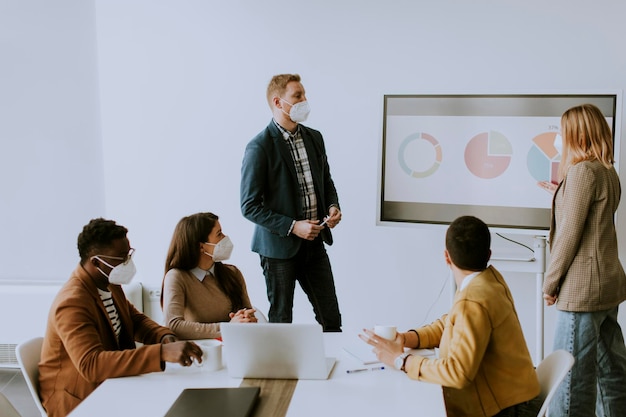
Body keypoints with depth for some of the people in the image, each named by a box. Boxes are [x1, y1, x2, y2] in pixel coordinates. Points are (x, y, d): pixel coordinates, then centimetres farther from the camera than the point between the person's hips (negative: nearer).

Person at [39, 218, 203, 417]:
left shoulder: (109, 284, 2)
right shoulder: (72, 303, -25)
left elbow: (136, 320, 15)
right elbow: (91, 364, -37)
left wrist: (164, 337, -9)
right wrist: (162, 352, -44)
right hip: (79, 399, -8)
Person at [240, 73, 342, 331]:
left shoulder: (314, 138, 6)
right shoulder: (259, 147, -14)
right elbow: (250, 206, -15)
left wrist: (333, 207, -1)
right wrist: (292, 226, -20)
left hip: (314, 242, 6)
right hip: (279, 245, -6)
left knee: (331, 319, 9)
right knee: (281, 321, 8)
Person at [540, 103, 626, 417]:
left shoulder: (583, 171, -14)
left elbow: (570, 233, -16)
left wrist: (550, 282, -8)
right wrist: (560, 194, 34)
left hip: (582, 289, -9)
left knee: (572, 378, -6)